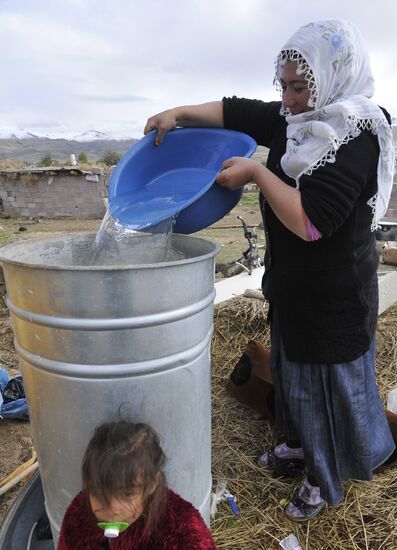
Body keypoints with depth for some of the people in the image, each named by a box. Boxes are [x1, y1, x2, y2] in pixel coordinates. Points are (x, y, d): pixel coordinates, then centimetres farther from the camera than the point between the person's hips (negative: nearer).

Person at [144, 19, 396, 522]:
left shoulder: (354, 139, -21)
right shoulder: (294, 120, 2)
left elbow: (310, 222, -29)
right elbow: (237, 112, 9)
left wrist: (257, 173, -24)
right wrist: (179, 113, 2)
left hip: (333, 296, -8)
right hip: (292, 285, 8)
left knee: (327, 382, 9)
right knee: (291, 367, 23)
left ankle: (324, 479, 35)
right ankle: (302, 442, 49)